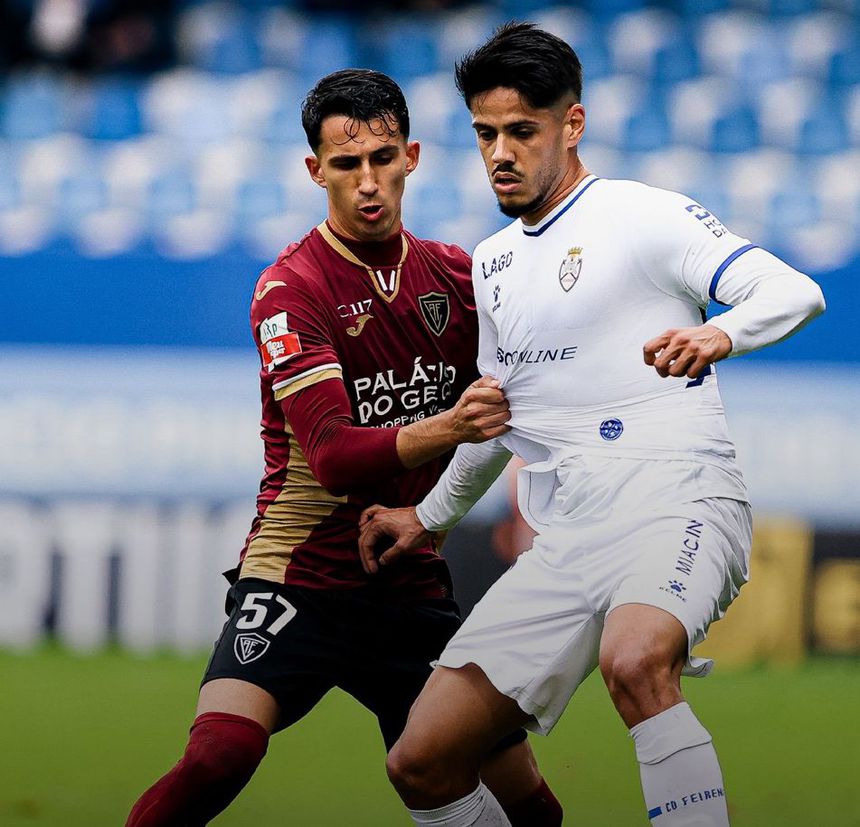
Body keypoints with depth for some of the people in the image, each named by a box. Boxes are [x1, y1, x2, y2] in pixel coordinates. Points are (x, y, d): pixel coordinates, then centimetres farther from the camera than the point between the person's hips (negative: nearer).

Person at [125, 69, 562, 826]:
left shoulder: (454, 274, 6)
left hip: (412, 589, 5)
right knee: (221, 753, -30)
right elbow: (333, 455, -23)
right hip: (299, 581, -5)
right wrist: (445, 428, -38)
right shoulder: (291, 290, -11)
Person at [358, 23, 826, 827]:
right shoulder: (492, 263, 21)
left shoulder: (642, 215, -1)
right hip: (567, 542, 7)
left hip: (675, 505, -7)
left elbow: (793, 290, -13)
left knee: (633, 663, -40)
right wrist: (428, 515, 34)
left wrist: (718, 334, -32)